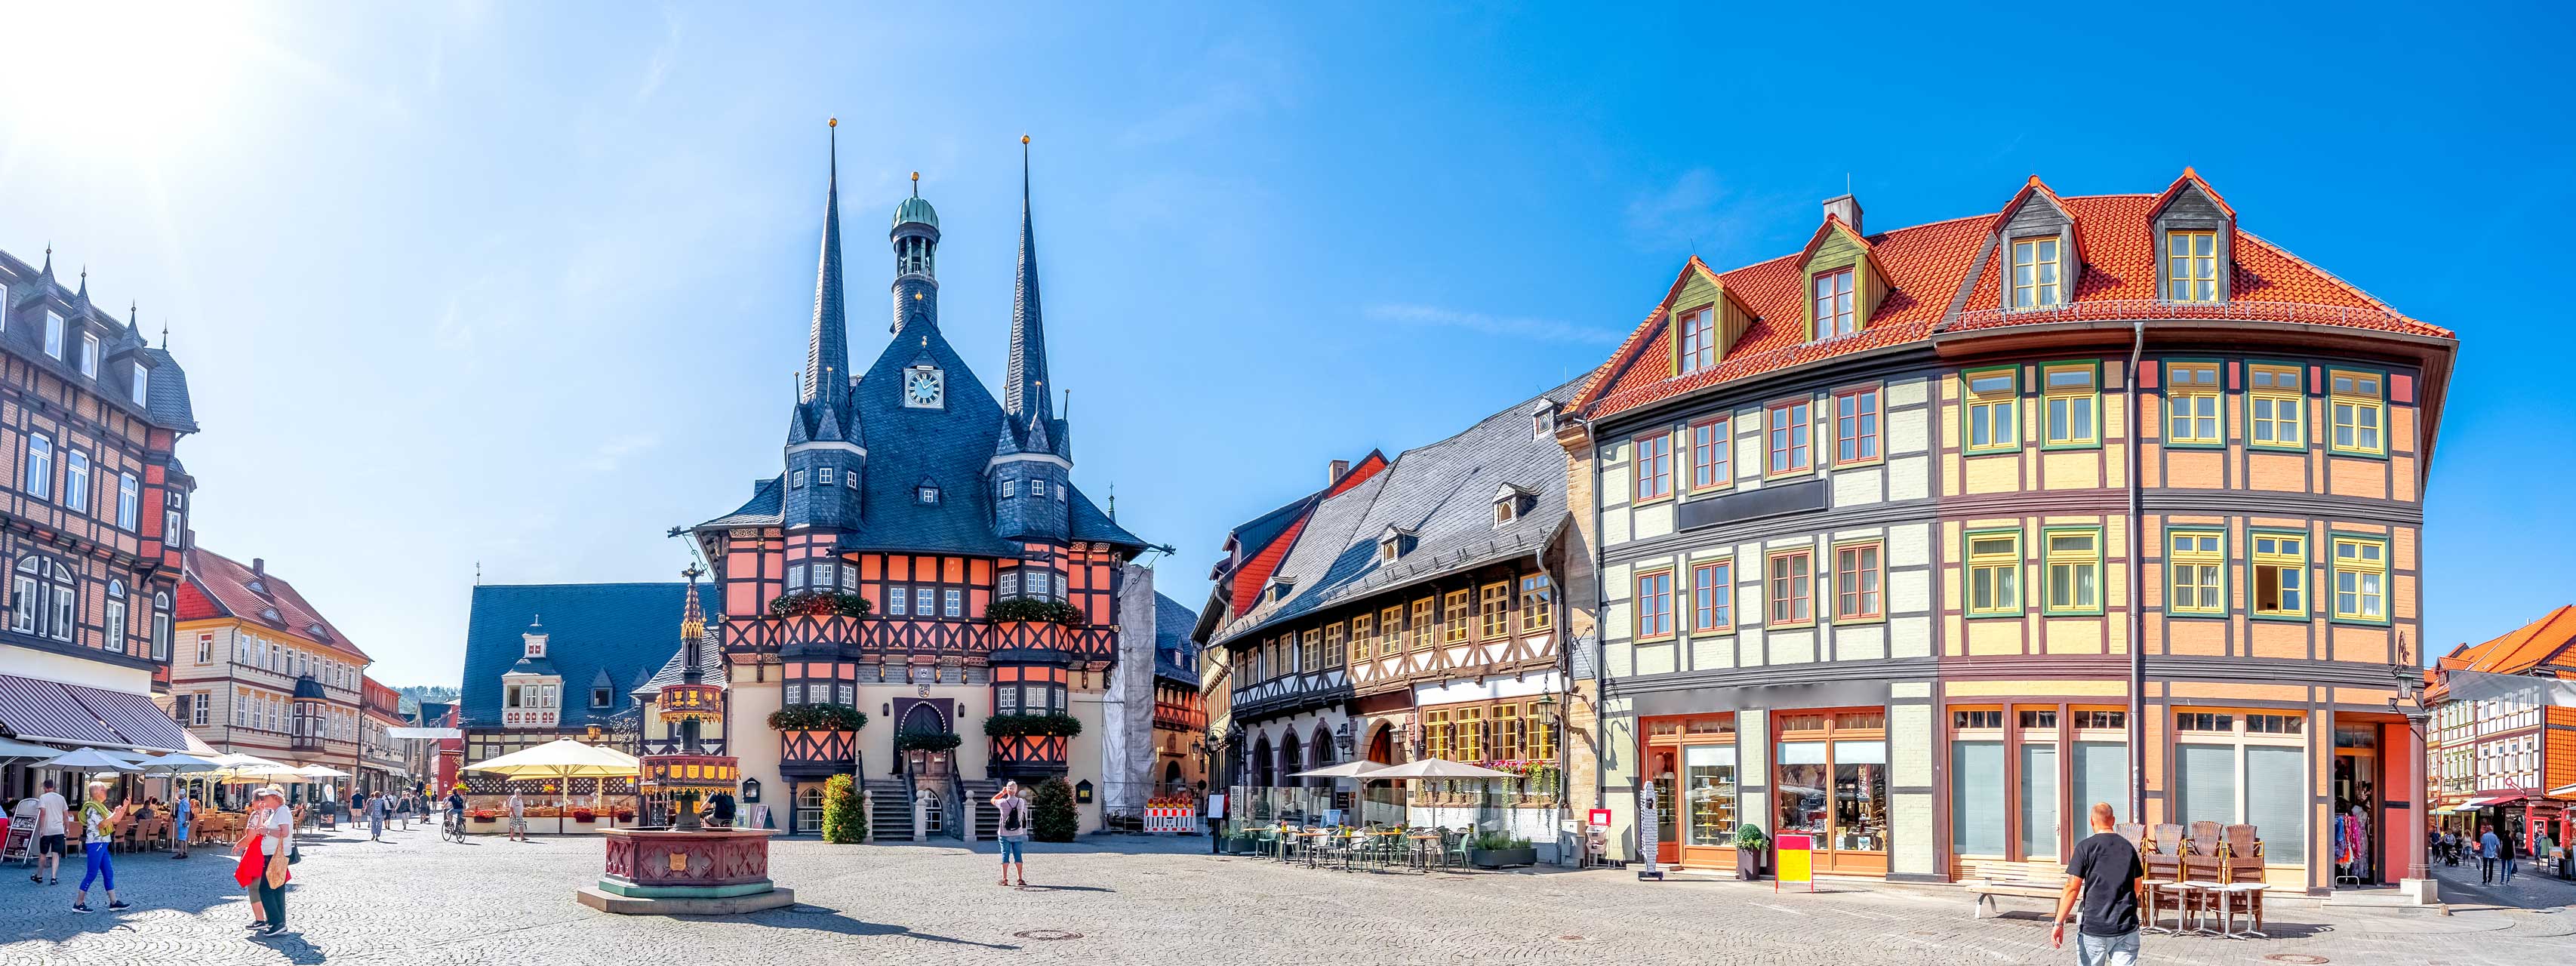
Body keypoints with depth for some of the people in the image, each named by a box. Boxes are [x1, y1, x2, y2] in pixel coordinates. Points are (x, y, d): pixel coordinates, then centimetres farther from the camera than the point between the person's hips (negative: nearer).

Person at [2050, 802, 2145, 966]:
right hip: (2126, 928, 3)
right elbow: (2138, 888, 19)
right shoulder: (2128, 847, 8)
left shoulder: (2085, 847, -5)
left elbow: (2072, 888, -11)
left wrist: (2059, 923, -10)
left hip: (2094, 928, -3)